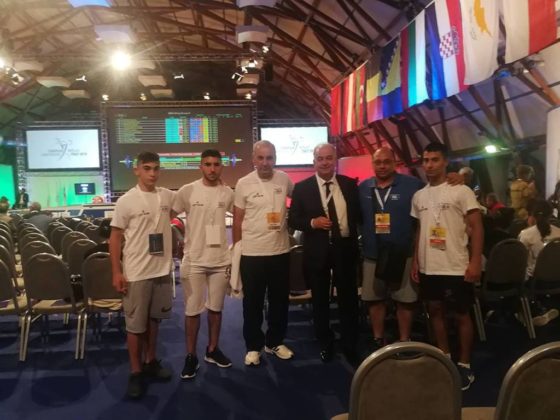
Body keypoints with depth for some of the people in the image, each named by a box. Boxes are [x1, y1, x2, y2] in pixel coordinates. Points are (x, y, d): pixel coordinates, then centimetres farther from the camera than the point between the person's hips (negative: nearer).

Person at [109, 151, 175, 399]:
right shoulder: (126, 201, -10)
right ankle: (136, 372, 20)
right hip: (136, 273, -4)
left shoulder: (168, 196, 1)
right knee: (135, 324, 5)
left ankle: (151, 362, 34)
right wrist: (116, 272, -12)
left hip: (162, 269, 4)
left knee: (154, 318, 18)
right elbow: (115, 237, -8)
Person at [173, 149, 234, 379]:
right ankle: (191, 356, 19)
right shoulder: (188, 191, -8)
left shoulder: (228, 193, -1)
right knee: (192, 310, 5)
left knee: (216, 308, 14)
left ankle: (212, 350, 30)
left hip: (221, 260, 3)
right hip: (194, 260, -2)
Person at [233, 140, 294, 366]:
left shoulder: (284, 180, -2)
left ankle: (275, 342, 32)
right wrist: (236, 250, 1)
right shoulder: (244, 184, -7)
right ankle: (253, 347, 25)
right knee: (253, 303, 9)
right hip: (252, 254, -2)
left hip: (280, 251, 3)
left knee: (280, 301, 14)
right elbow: (237, 220, -1)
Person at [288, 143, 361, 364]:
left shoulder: (349, 184, 3)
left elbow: (358, 213, 10)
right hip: (317, 251, -1)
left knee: (348, 299, 9)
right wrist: (312, 222, -19)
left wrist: (354, 235, -3)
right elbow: (293, 220, -3)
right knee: (320, 300, 12)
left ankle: (350, 345, 26)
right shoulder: (302, 188, -3)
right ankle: (325, 343, 31)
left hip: (345, 248, 1)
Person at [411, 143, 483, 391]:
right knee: (435, 311, 15)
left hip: (456, 267, -5)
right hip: (429, 267, 6)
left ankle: (464, 365, 20)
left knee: (461, 315, 5)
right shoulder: (419, 196, 8)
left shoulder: (461, 192, -8)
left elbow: (476, 227, -9)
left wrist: (475, 262, -16)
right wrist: (415, 261, 11)